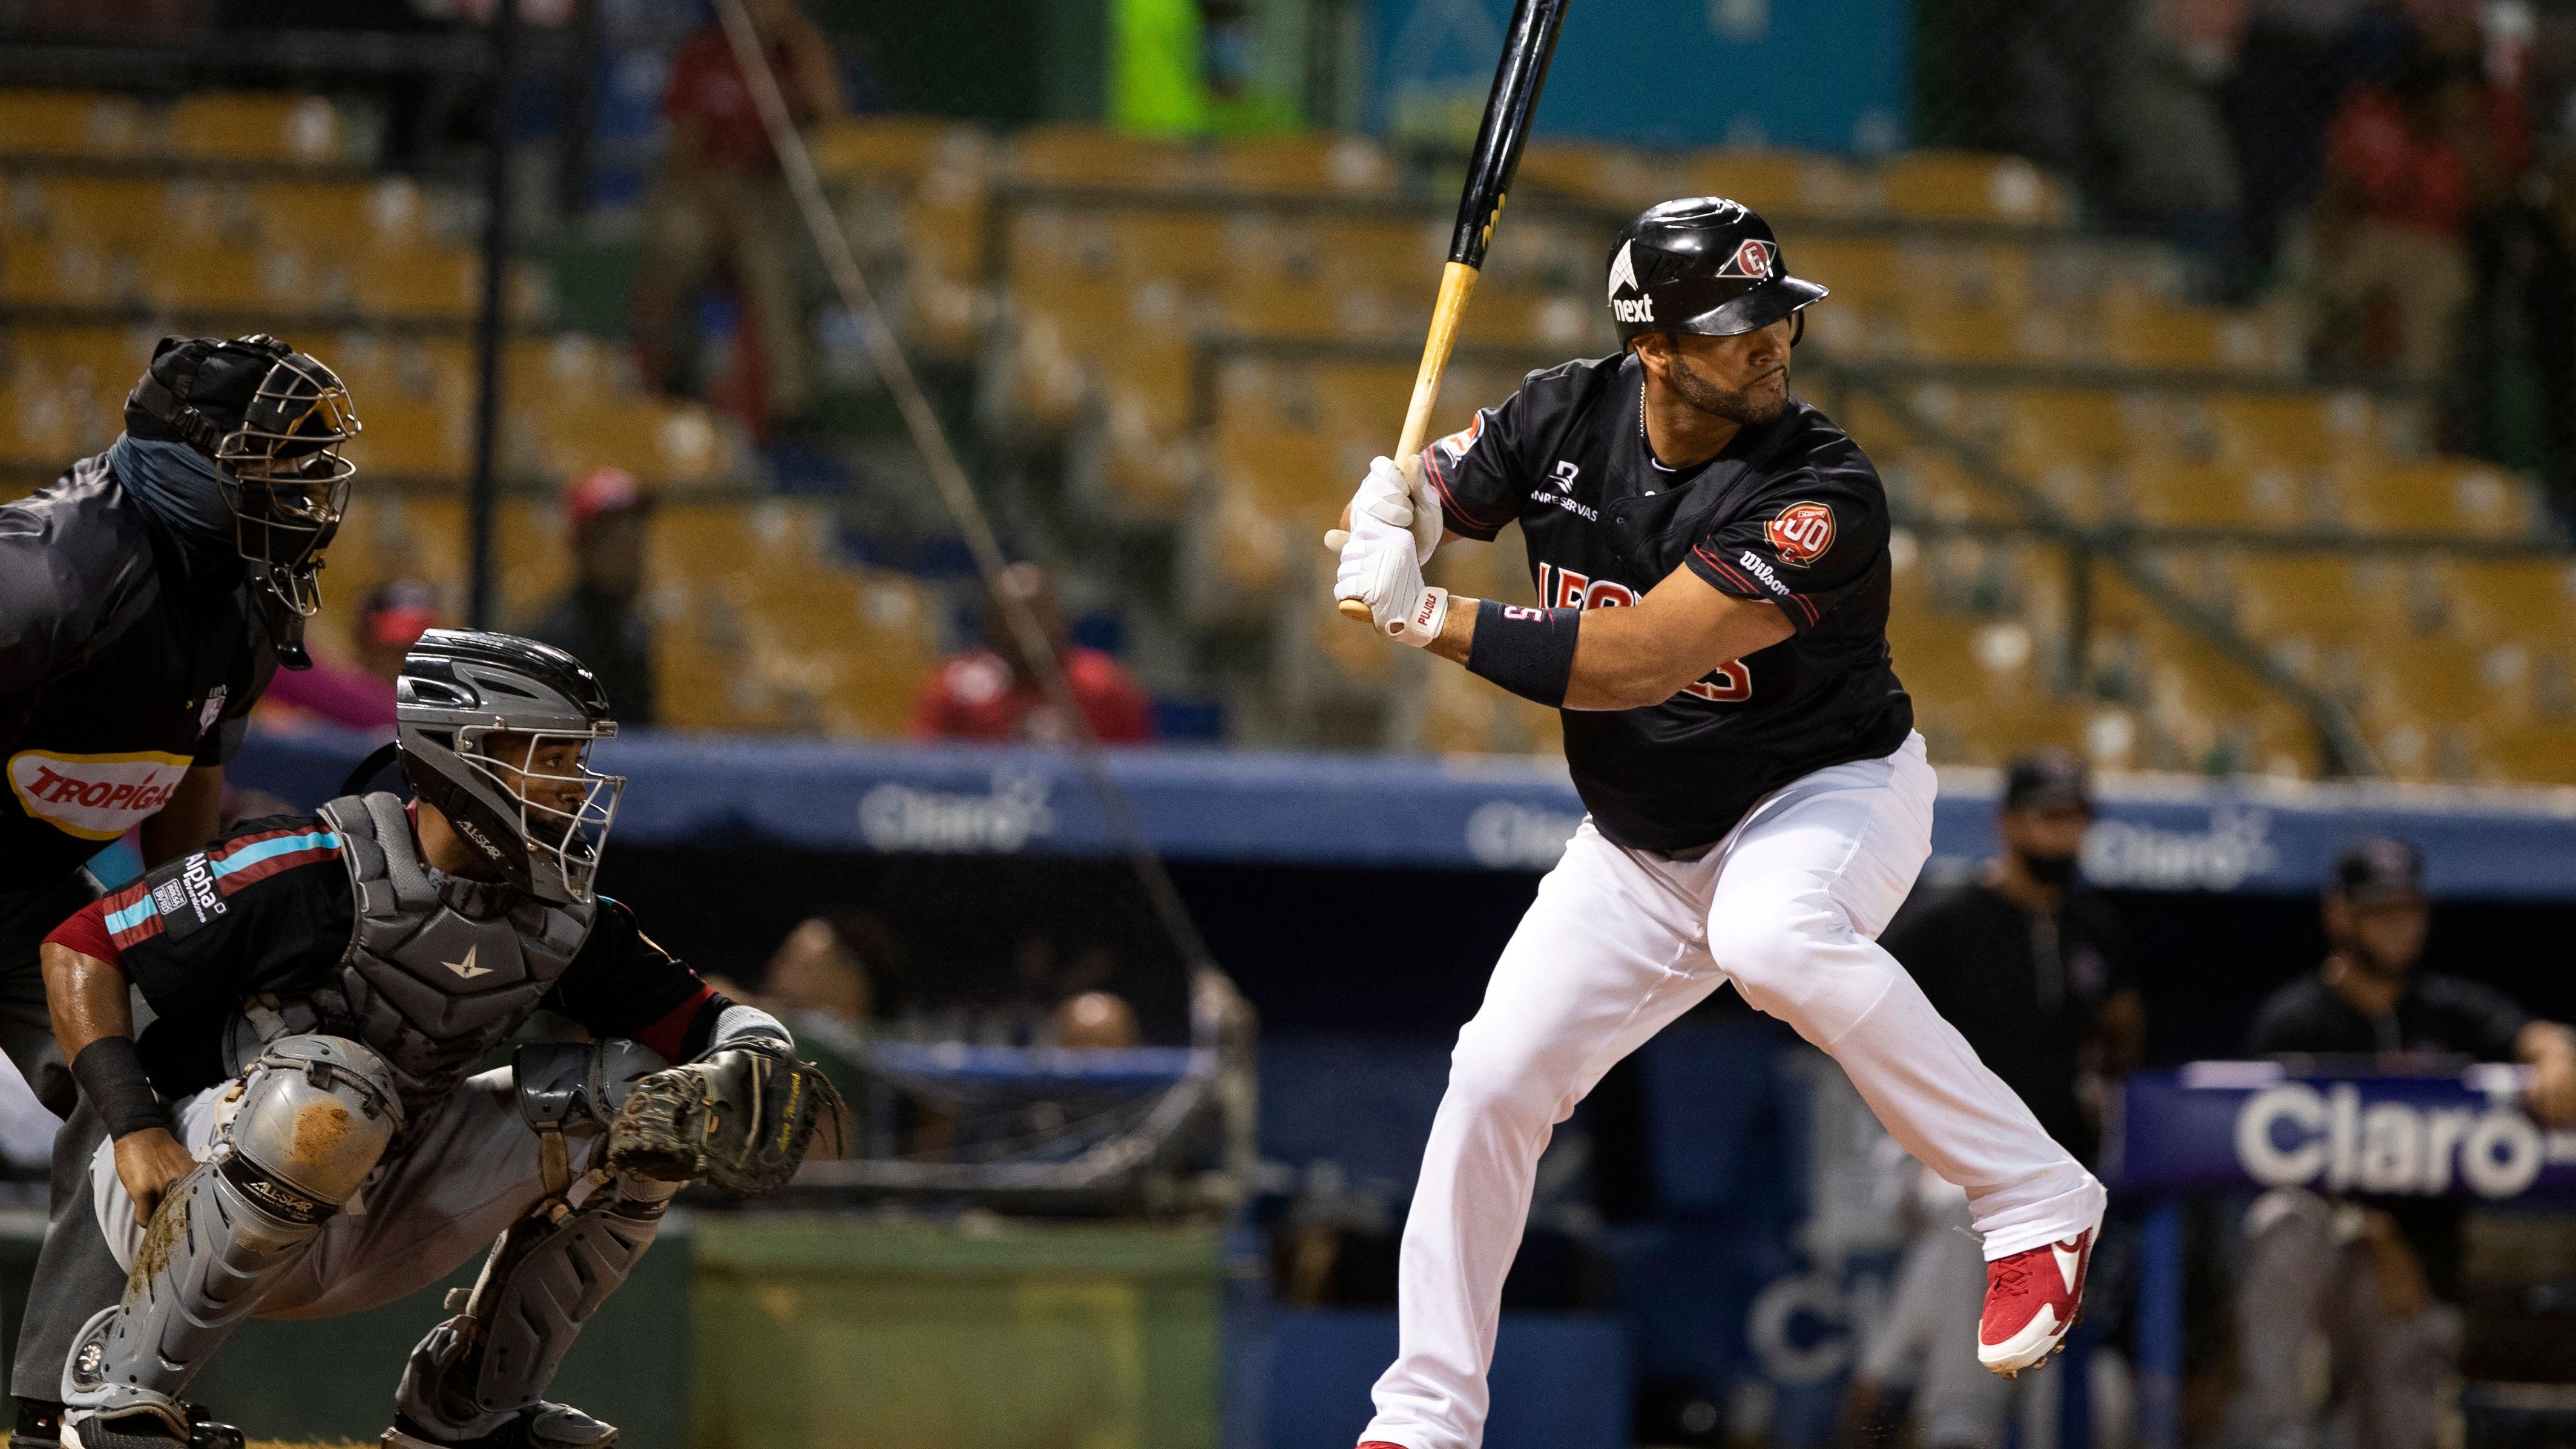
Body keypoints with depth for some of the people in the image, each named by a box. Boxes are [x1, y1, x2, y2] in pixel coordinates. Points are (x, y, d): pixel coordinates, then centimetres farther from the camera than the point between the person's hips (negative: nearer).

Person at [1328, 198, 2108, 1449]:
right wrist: (1395, 508, -22)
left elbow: (1640, 662, -34)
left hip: (1827, 794, -6)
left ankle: (2036, 1203, -29)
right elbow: (1414, 502, 4)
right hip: (1636, 847, 6)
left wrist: (1435, 622, -32)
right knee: (1492, 1080, 0)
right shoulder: (1565, 421, -11)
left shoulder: (1821, 496, -29)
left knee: (1772, 938, -39)